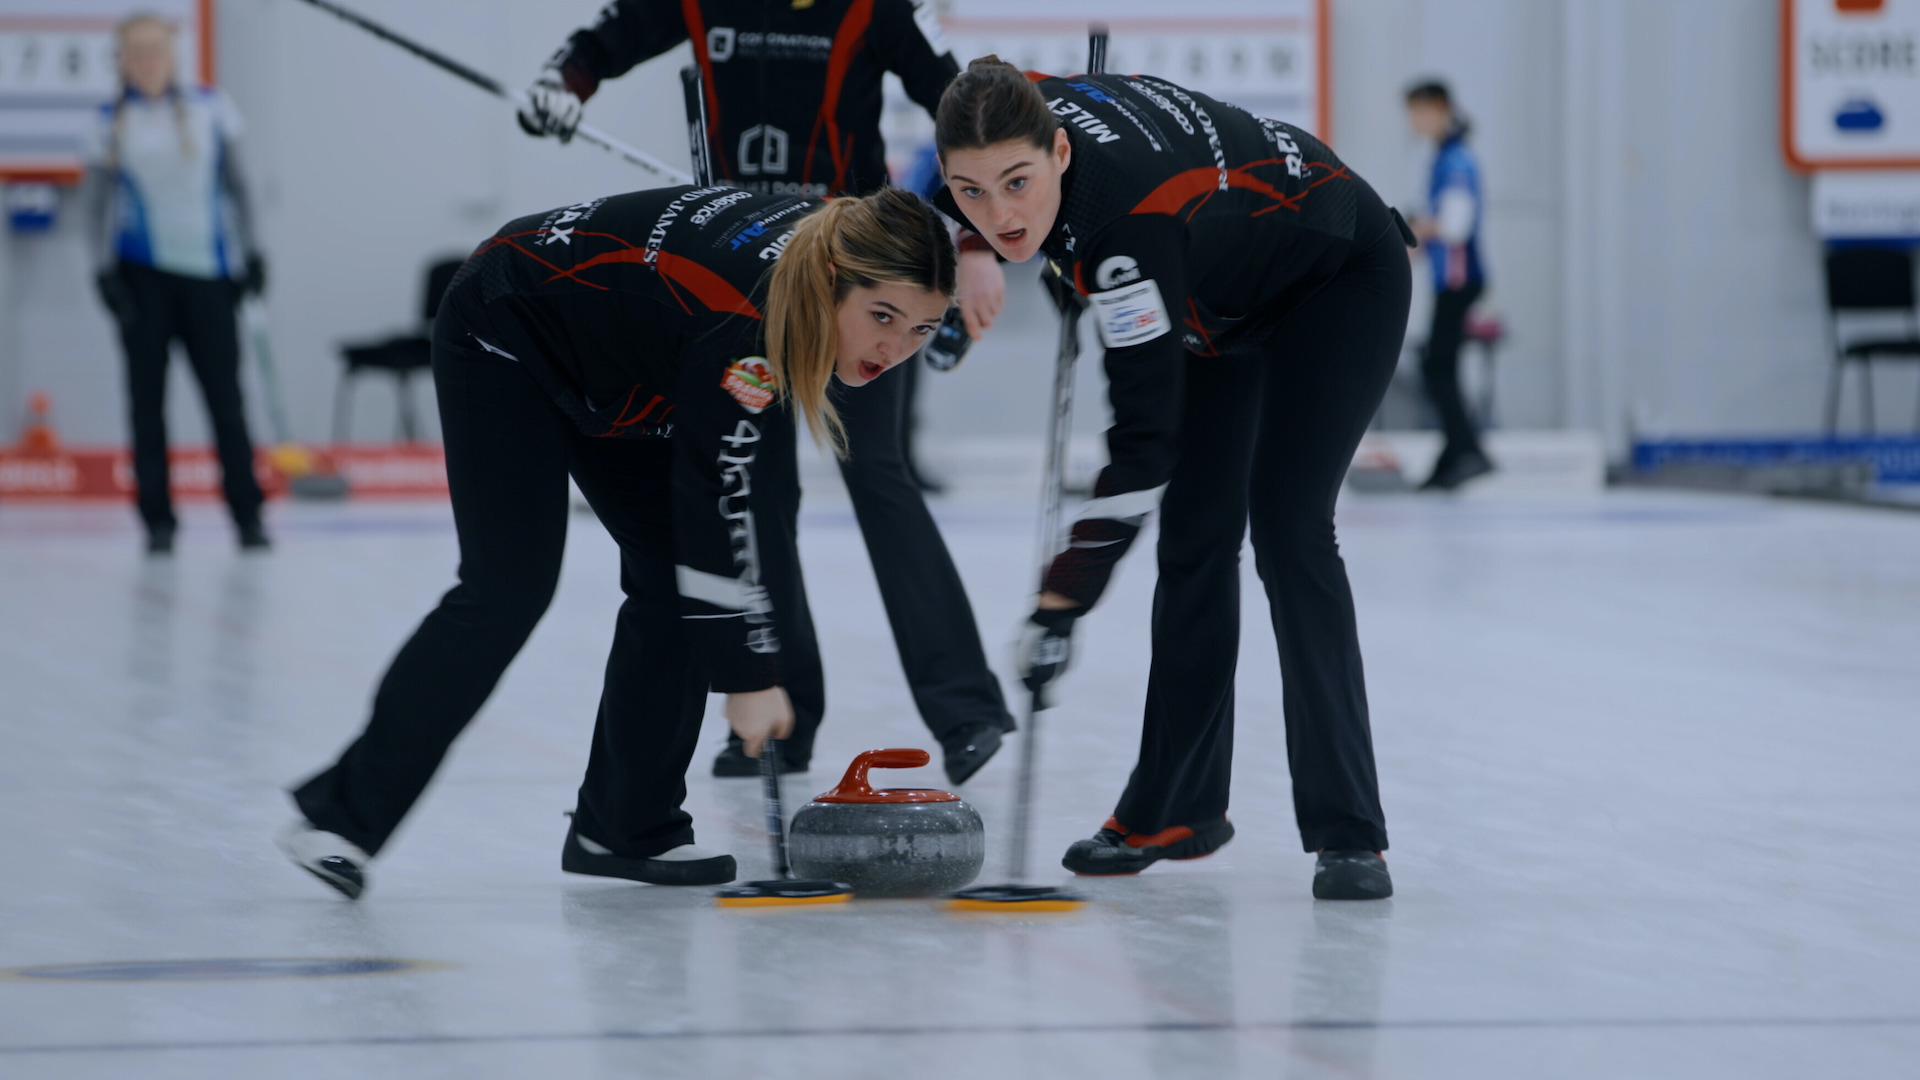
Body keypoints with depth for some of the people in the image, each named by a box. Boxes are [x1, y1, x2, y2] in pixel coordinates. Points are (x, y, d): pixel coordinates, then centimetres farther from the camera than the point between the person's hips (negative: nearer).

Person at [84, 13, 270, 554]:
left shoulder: (209, 108, 4)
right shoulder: (112, 120, 3)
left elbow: (234, 184, 10)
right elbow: (99, 200, 4)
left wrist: (250, 253, 7)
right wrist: (105, 271, -4)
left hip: (206, 267, 0)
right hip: (143, 273, 0)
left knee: (224, 392, -1)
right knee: (147, 395, 3)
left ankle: (247, 513, 5)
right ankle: (158, 519, 8)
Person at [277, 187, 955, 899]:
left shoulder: (831, 241, -17)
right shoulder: (742, 329, -40)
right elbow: (722, 507, -36)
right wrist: (750, 675, -31)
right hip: (507, 336, -9)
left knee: (675, 579, -2)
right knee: (507, 592, -17)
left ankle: (627, 827, 5)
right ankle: (344, 815, -10)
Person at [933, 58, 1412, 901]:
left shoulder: (1130, 218, -43)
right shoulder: (1024, 111, -23)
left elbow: (1145, 437, -41)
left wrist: (1063, 602, -43)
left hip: (1337, 281, -8)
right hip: (1227, 295, 8)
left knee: (1287, 530, -18)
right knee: (1196, 538, 7)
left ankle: (1348, 835, -17)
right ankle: (1177, 807, 17)